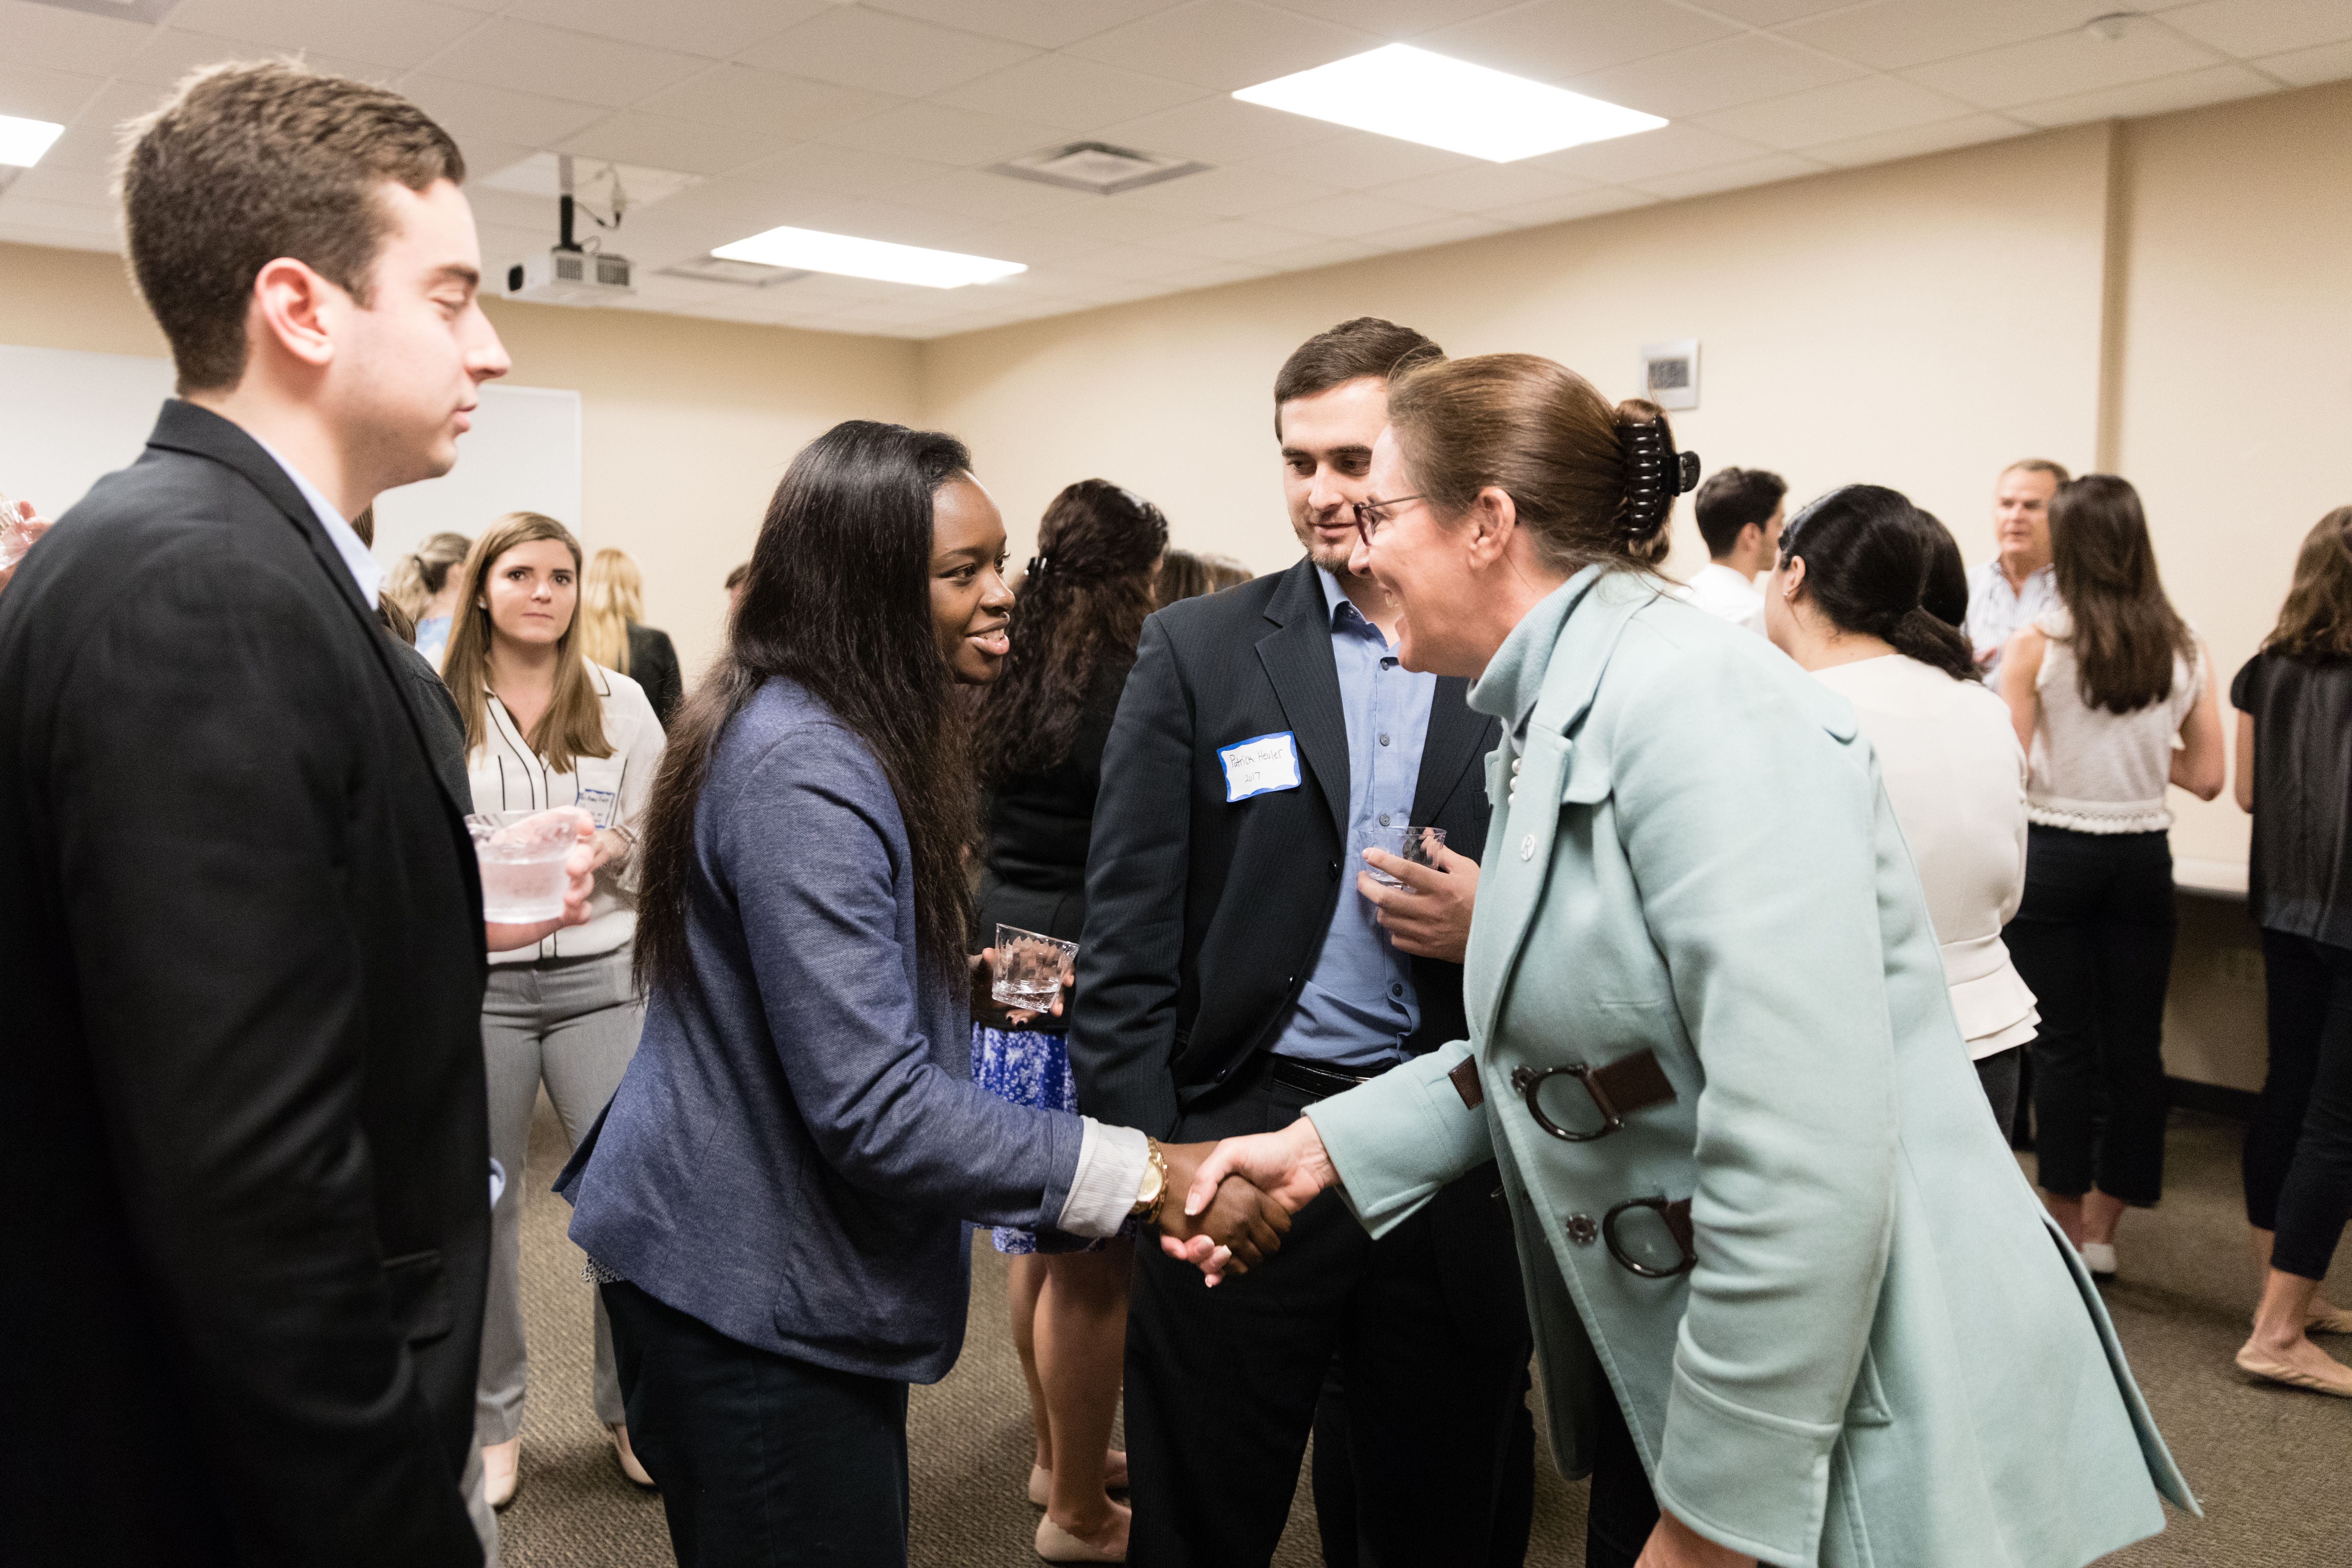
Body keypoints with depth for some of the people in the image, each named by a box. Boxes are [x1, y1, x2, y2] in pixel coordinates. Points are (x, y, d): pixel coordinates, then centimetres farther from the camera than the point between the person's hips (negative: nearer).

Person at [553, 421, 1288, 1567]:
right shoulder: (802, 771, -24)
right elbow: (874, 1109, -29)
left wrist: (964, 983, 6)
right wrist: (1144, 1174, -27)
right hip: (755, 1304, -10)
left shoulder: (834, 738, 8)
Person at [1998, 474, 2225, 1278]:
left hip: (2056, 855, -3)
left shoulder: (2036, 645, -9)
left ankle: (2068, 1224, 16)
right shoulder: (2184, 648, 1)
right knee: (2135, 1043, 10)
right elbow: (2208, 776, 4)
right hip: (2143, 858, 3)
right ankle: (2102, 1226, 20)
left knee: (2064, 1044, 6)